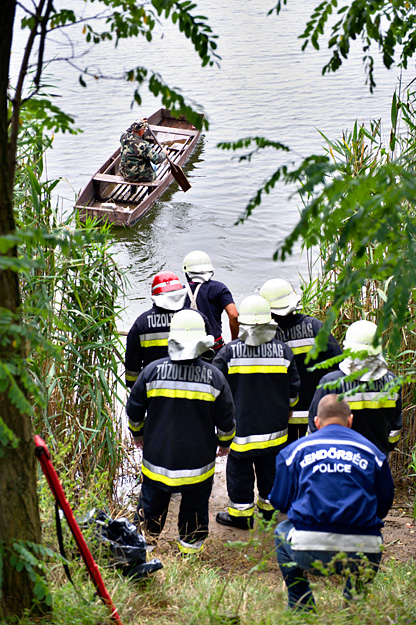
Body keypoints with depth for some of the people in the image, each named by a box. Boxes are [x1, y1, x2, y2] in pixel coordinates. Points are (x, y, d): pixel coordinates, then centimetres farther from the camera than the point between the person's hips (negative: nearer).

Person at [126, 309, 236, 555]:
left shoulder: (152, 371, -11)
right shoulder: (214, 376, -13)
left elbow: (134, 410, 1)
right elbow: (226, 419, -3)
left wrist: (138, 434, 21)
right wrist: (225, 443, 17)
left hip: (157, 457, 1)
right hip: (198, 459, -1)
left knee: (152, 500, 19)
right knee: (195, 503, 18)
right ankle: (191, 542, 31)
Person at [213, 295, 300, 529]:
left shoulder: (229, 351, -12)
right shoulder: (283, 350, -5)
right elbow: (293, 388, 4)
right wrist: (286, 409, 22)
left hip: (241, 424, -3)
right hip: (274, 425, 3)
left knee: (240, 468, 10)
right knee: (270, 468, 19)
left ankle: (241, 513, 18)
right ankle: (268, 506, 33)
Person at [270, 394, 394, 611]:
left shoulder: (295, 449, 12)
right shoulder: (372, 451, 13)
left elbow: (280, 501, 14)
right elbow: (384, 505, 16)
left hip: (309, 553, -1)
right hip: (363, 556, 1)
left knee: (282, 531, 33)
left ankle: (300, 608, 27)